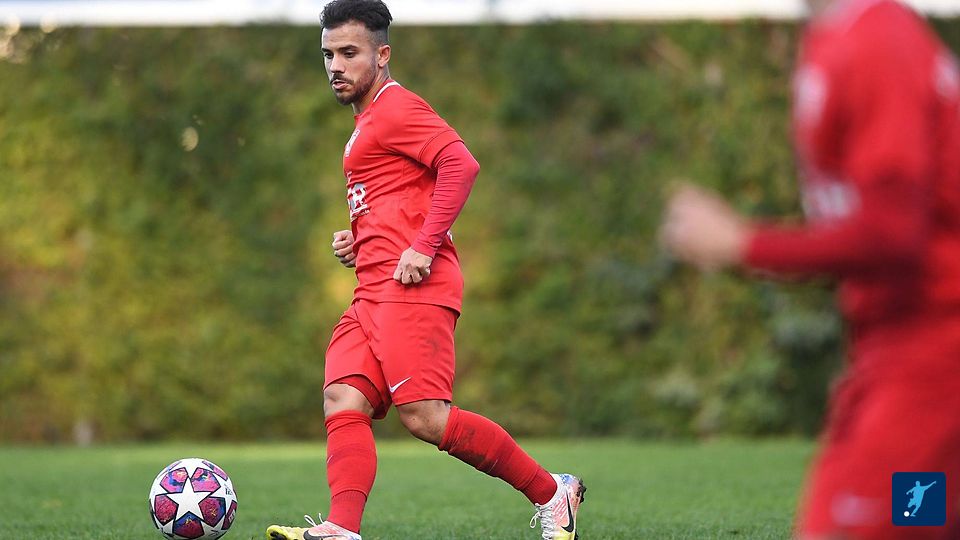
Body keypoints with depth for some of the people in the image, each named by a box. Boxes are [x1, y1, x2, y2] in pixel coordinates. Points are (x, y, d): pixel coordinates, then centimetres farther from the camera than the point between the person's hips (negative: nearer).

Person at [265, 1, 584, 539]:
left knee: (425, 418, -15)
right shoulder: (369, 120, 26)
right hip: (374, 292, 10)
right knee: (343, 401, -9)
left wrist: (422, 248, -22)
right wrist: (358, 240, 19)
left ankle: (552, 493, -3)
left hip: (411, 287, -10)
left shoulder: (396, 108, -5)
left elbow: (462, 164, -20)